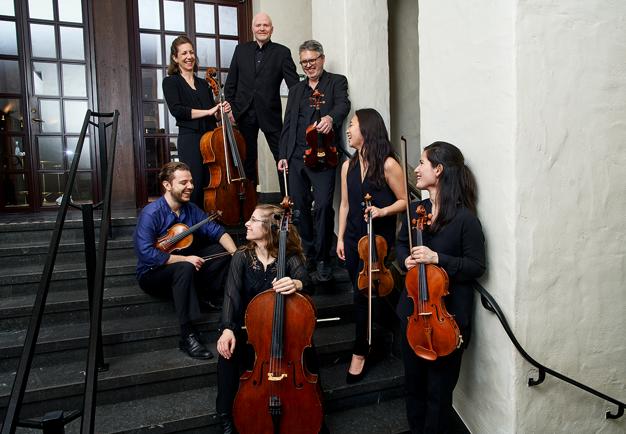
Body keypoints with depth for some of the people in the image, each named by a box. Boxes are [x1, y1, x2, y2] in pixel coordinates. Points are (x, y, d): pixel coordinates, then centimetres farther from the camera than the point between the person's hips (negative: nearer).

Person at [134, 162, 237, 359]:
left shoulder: (191, 209, -2)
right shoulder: (151, 214, -21)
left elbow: (216, 231, -5)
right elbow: (146, 254, -30)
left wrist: (235, 253, -23)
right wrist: (185, 259, -29)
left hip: (183, 265, 7)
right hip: (152, 274, -6)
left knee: (223, 251, -8)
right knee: (185, 269, -38)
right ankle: (188, 336, -33)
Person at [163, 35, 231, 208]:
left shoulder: (204, 84, 20)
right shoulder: (170, 82, 4)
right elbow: (177, 110, -11)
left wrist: (221, 112, 0)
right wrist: (208, 111, -12)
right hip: (190, 140, -5)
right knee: (194, 189, -9)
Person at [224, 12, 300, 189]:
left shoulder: (282, 52, -1)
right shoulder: (241, 49, 8)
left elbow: (294, 83, -7)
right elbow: (231, 82, 9)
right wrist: (230, 108, 0)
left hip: (269, 113, -2)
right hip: (244, 113, 3)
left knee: (283, 157, -2)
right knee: (248, 158, 13)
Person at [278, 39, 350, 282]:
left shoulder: (337, 82, 9)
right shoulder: (296, 90, 23)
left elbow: (343, 105, -12)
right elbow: (287, 125, 20)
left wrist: (331, 117, -35)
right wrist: (283, 155, 11)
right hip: (296, 157, 5)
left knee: (323, 206, -13)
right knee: (299, 206, 7)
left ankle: (322, 259, -2)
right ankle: (307, 253, 22)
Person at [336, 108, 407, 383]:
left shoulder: (388, 165, -10)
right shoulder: (348, 166, 7)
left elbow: (404, 201, -4)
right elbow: (345, 204, 11)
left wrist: (382, 211, -21)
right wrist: (340, 238, 9)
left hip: (378, 239, -5)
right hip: (353, 238, 6)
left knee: (363, 294, -7)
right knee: (363, 294, 11)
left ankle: (360, 352, 10)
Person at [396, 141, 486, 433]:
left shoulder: (465, 218, -16)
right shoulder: (416, 209, 0)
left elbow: (477, 266, -13)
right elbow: (401, 244, 14)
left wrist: (437, 258, -24)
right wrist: (406, 259, -7)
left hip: (448, 316, -5)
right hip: (413, 310, 6)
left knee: (439, 388, 11)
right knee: (414, 381, 21)